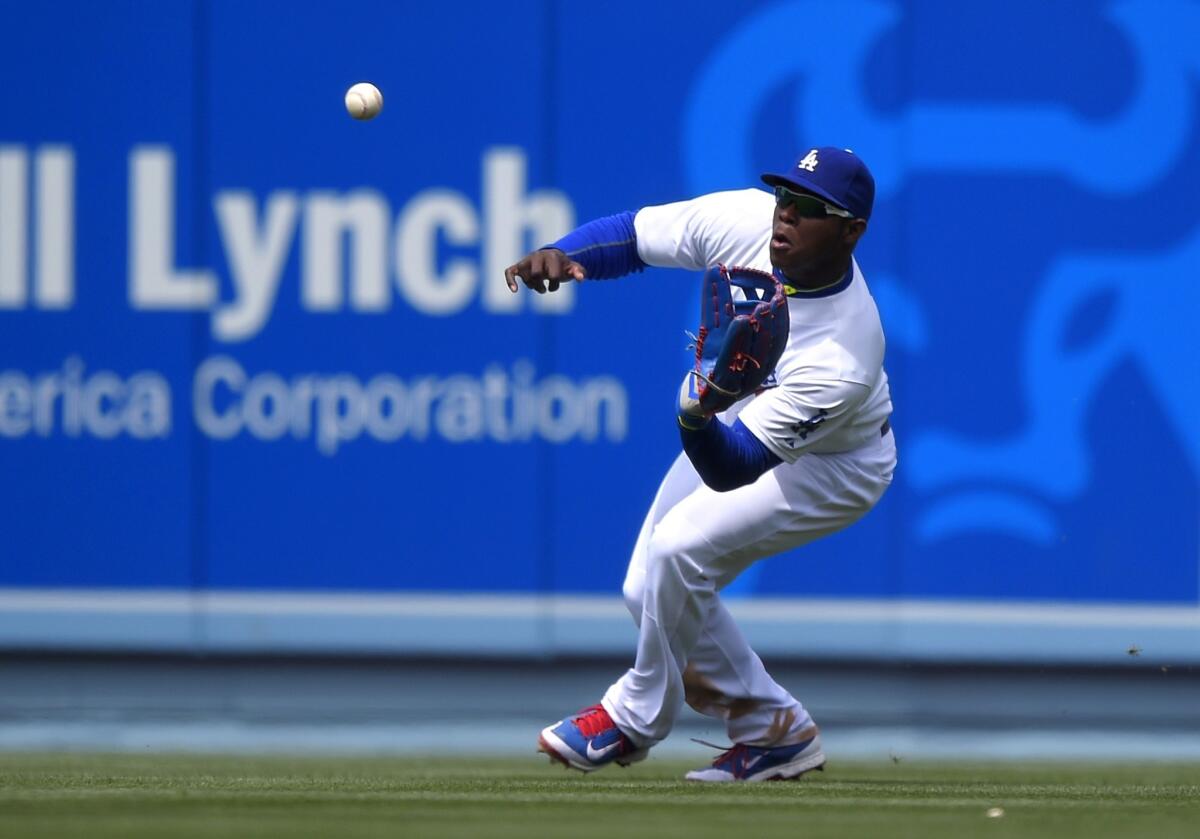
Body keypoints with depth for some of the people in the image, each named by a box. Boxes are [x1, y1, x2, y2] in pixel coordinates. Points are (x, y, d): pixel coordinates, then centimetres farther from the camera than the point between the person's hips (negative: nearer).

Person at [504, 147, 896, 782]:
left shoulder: (843, 361, -42)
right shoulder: (746, 222, -27)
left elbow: (732, 468, -42)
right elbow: (631, 235, -14)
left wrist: (700, 414, -64)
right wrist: (556, 255, -35)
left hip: (830, 465, -7)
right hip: (737, 420, 7)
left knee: (681, 548, -25)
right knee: (652, 591, 5)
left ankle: (637, 718, -1)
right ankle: (774, 730, 22)